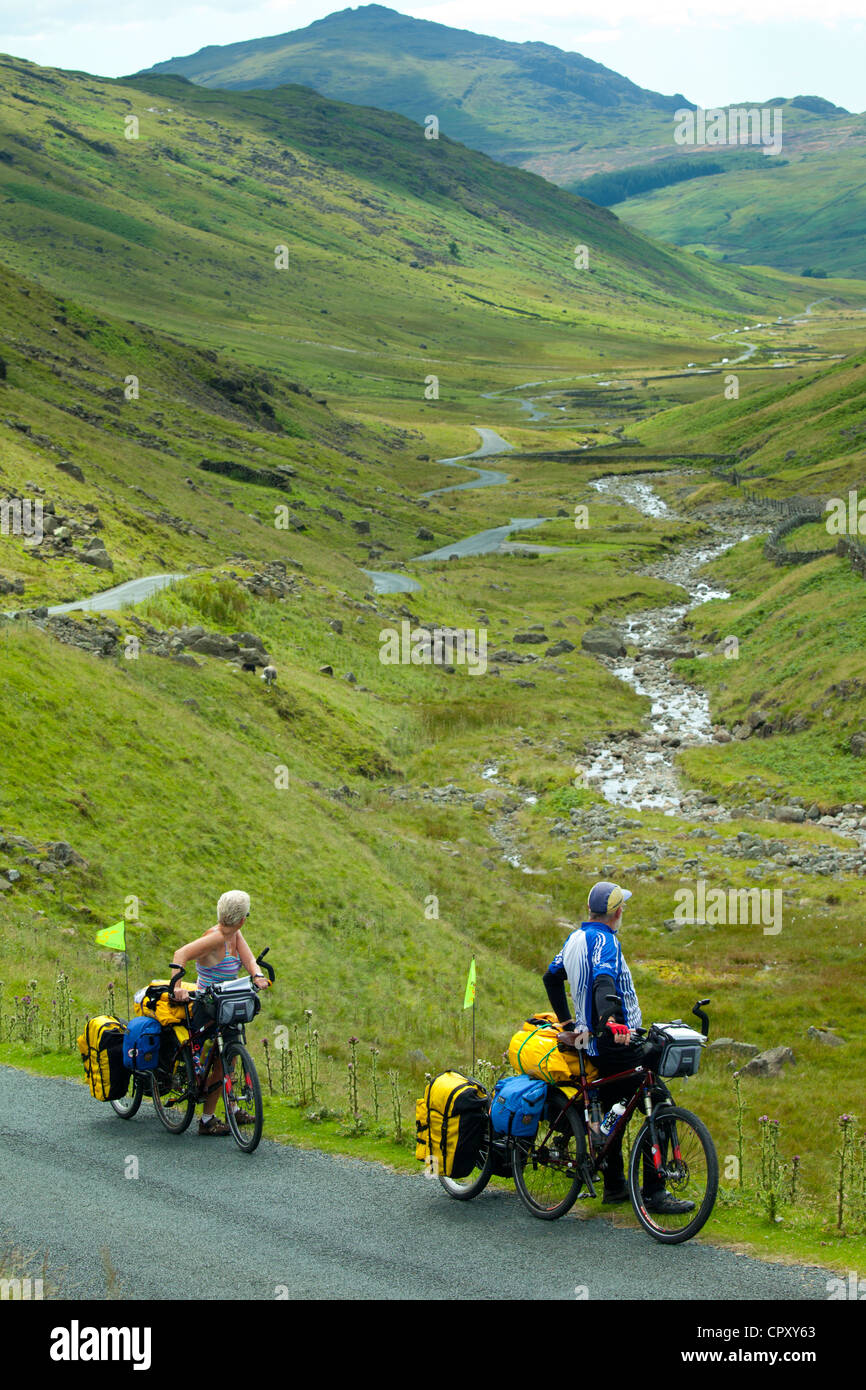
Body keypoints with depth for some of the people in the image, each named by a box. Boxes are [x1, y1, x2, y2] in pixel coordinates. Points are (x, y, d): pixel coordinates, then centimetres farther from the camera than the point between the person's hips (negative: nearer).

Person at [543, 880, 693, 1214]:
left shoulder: (575, 939, 12)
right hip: (618, 1044, -10)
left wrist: (566, 1019, 32)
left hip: (594, 1043, 10)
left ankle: (614, 1186, 26)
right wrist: (611, 1020, -50)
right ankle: (654, 1192, -9)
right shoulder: (604, 940, -17)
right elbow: (603, 981, -35)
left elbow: (551, 977, 25)